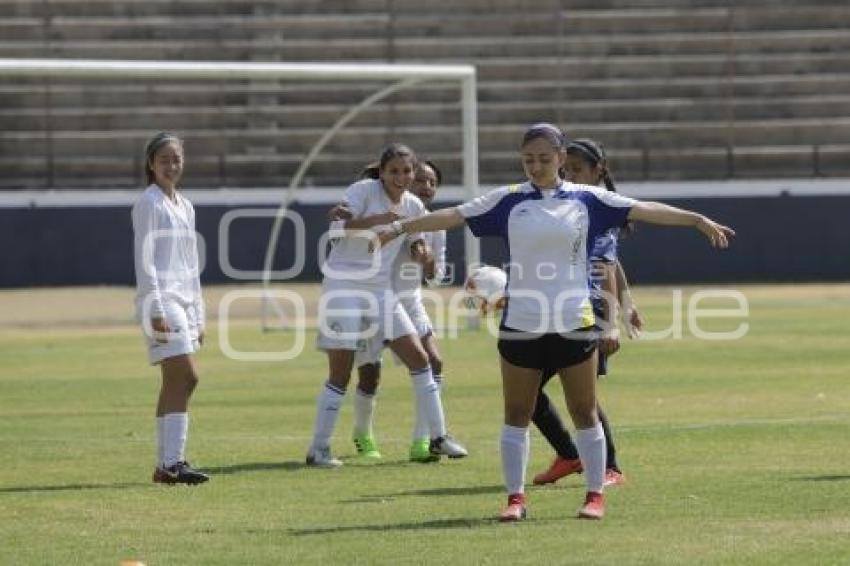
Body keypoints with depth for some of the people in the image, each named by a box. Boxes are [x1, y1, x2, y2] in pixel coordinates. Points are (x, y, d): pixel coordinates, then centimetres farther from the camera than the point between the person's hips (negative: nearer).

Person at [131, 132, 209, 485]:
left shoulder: (185, 207, 19)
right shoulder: (149, 204, -5)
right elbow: (144, 260, -11)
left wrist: (198, 317, 20)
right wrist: (156, 309, -19)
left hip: (184, 301, 8)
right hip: (161, 299, -8)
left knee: (175, 383, 6)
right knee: (186, 377, -16)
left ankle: (165, 465, 8)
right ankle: (172, 462, -19)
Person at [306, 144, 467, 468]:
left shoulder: (413, 207, 7)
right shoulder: (364, 190, -11)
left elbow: (414, 247, 20)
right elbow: (336, 227, -22)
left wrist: (419, 251, -3)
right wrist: (379, 220, -32)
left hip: (381, 290, 6)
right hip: (344, 286, -6)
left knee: (418, 358, 2)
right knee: (340, 374, -5)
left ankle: (437, 437, 10)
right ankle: (318, 449, 4)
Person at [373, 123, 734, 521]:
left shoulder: (587, 200, 2)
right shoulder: (508, 201, 2)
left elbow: (645, 210, 0)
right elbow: (452, 216, 0)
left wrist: (698, 220, -5)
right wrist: (398, 228, -5)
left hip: (574, 324, 0)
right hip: (520, 324, 1)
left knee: (585, 414, 4)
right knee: (517, 416, 3)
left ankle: (595, 495, 12)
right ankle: (516, 498, 8)